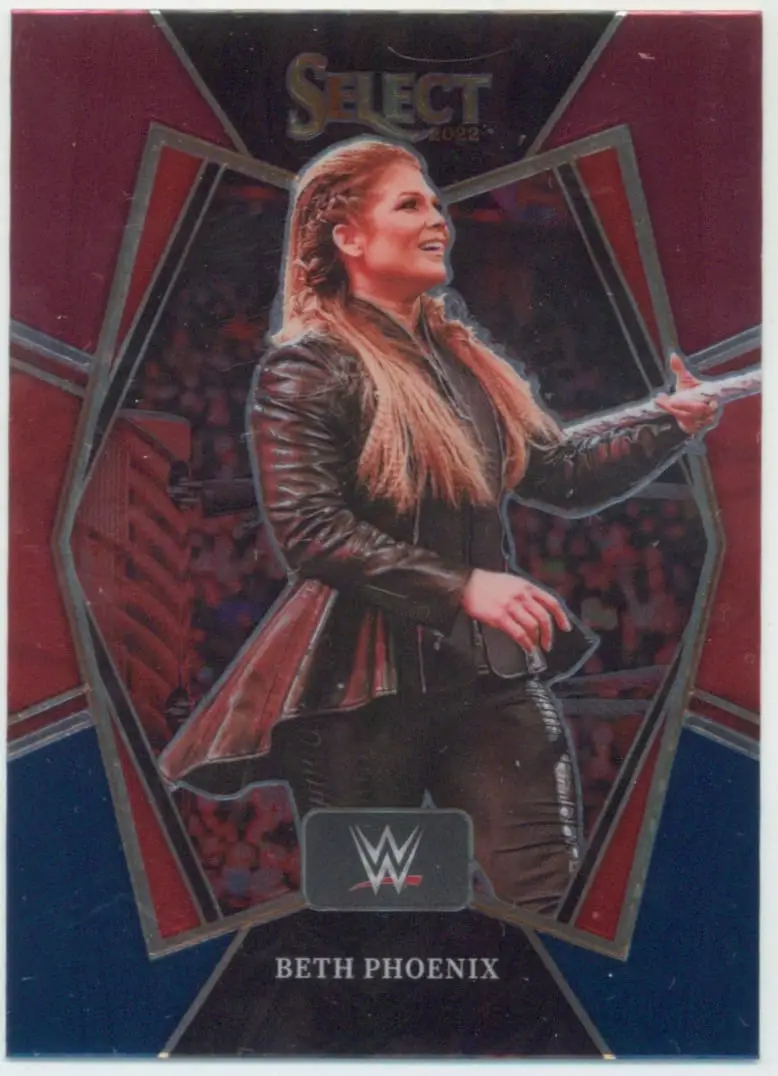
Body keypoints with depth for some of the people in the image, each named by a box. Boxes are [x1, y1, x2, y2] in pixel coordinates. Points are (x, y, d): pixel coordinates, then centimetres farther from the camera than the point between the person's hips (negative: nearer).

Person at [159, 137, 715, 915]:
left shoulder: (465, 359, 14)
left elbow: (565, 479, 14)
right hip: (361, 686, -5)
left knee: (560, 900, 0)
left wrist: (673, 429, -1)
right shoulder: (307, 367, -7)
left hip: (490, 671, 6)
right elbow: (306, 529, -19)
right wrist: (463, 588, -26)